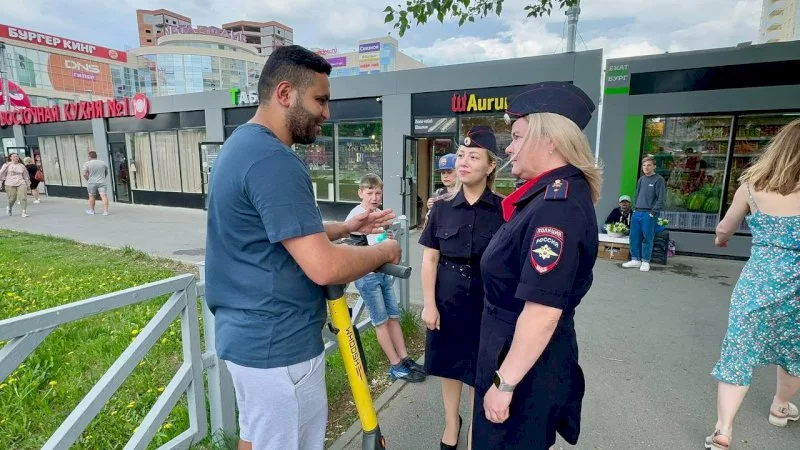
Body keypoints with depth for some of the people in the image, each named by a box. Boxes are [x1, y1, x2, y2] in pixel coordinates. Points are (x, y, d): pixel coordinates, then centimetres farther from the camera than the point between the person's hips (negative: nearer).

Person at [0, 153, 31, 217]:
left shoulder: (21, 166, 12)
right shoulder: (7, 165, 4)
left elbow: (26, 175, 19)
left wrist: (28, 184, 20)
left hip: (21, 183, 1)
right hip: (10, 184, -1)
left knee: (23, 197, -12)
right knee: (12, 199, 2)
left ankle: (24, 212, -10)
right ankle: (9, 207, 35)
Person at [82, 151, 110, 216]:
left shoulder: (87, 164, -4)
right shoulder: (103, 163, 5)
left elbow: (84, 174, -10)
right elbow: (106, 172, 15)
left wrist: (88, 180, 5)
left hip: (91, 183, -1)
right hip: (102, 183, 1)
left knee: (91, 196, 12)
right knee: (104, 196, -7)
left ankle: (91, 211, 22)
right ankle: (106, 211, -15)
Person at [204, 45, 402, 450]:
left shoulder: (241, 144, 9)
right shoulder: (272, 159, -24)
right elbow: (323, 266, -28)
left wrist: (346, 228, 11)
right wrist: (385, 252, -11)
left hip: (245, 334, 10)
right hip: (278, 345, -10)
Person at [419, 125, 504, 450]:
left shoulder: (502, 210, -8)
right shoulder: (443, 208, -1)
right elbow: (430, 258, 1)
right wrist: (429, 304, -2)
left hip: (486, 302, -2)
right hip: (447, 299, 2)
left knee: (480, 371, 12)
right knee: (449, 364, 17)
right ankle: (451, 422, 42)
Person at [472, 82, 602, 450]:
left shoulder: (556, 207, -28)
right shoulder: (555, 193, 5)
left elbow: (544, 309, -31)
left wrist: (505, 382, -23)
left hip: (528, 364, -9)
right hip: (520, 352, 9)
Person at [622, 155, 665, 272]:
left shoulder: (659, 180, -4)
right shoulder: (641, 179, 14)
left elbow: (661, 198, -8)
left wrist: (653, 212, -13)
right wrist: (634, 208, 11)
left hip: (649, 214, -6)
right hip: (637, 213, 6)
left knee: (647, 238, 0)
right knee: (634, 237, 6)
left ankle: (645, 262, 9)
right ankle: (635, 259, 17)